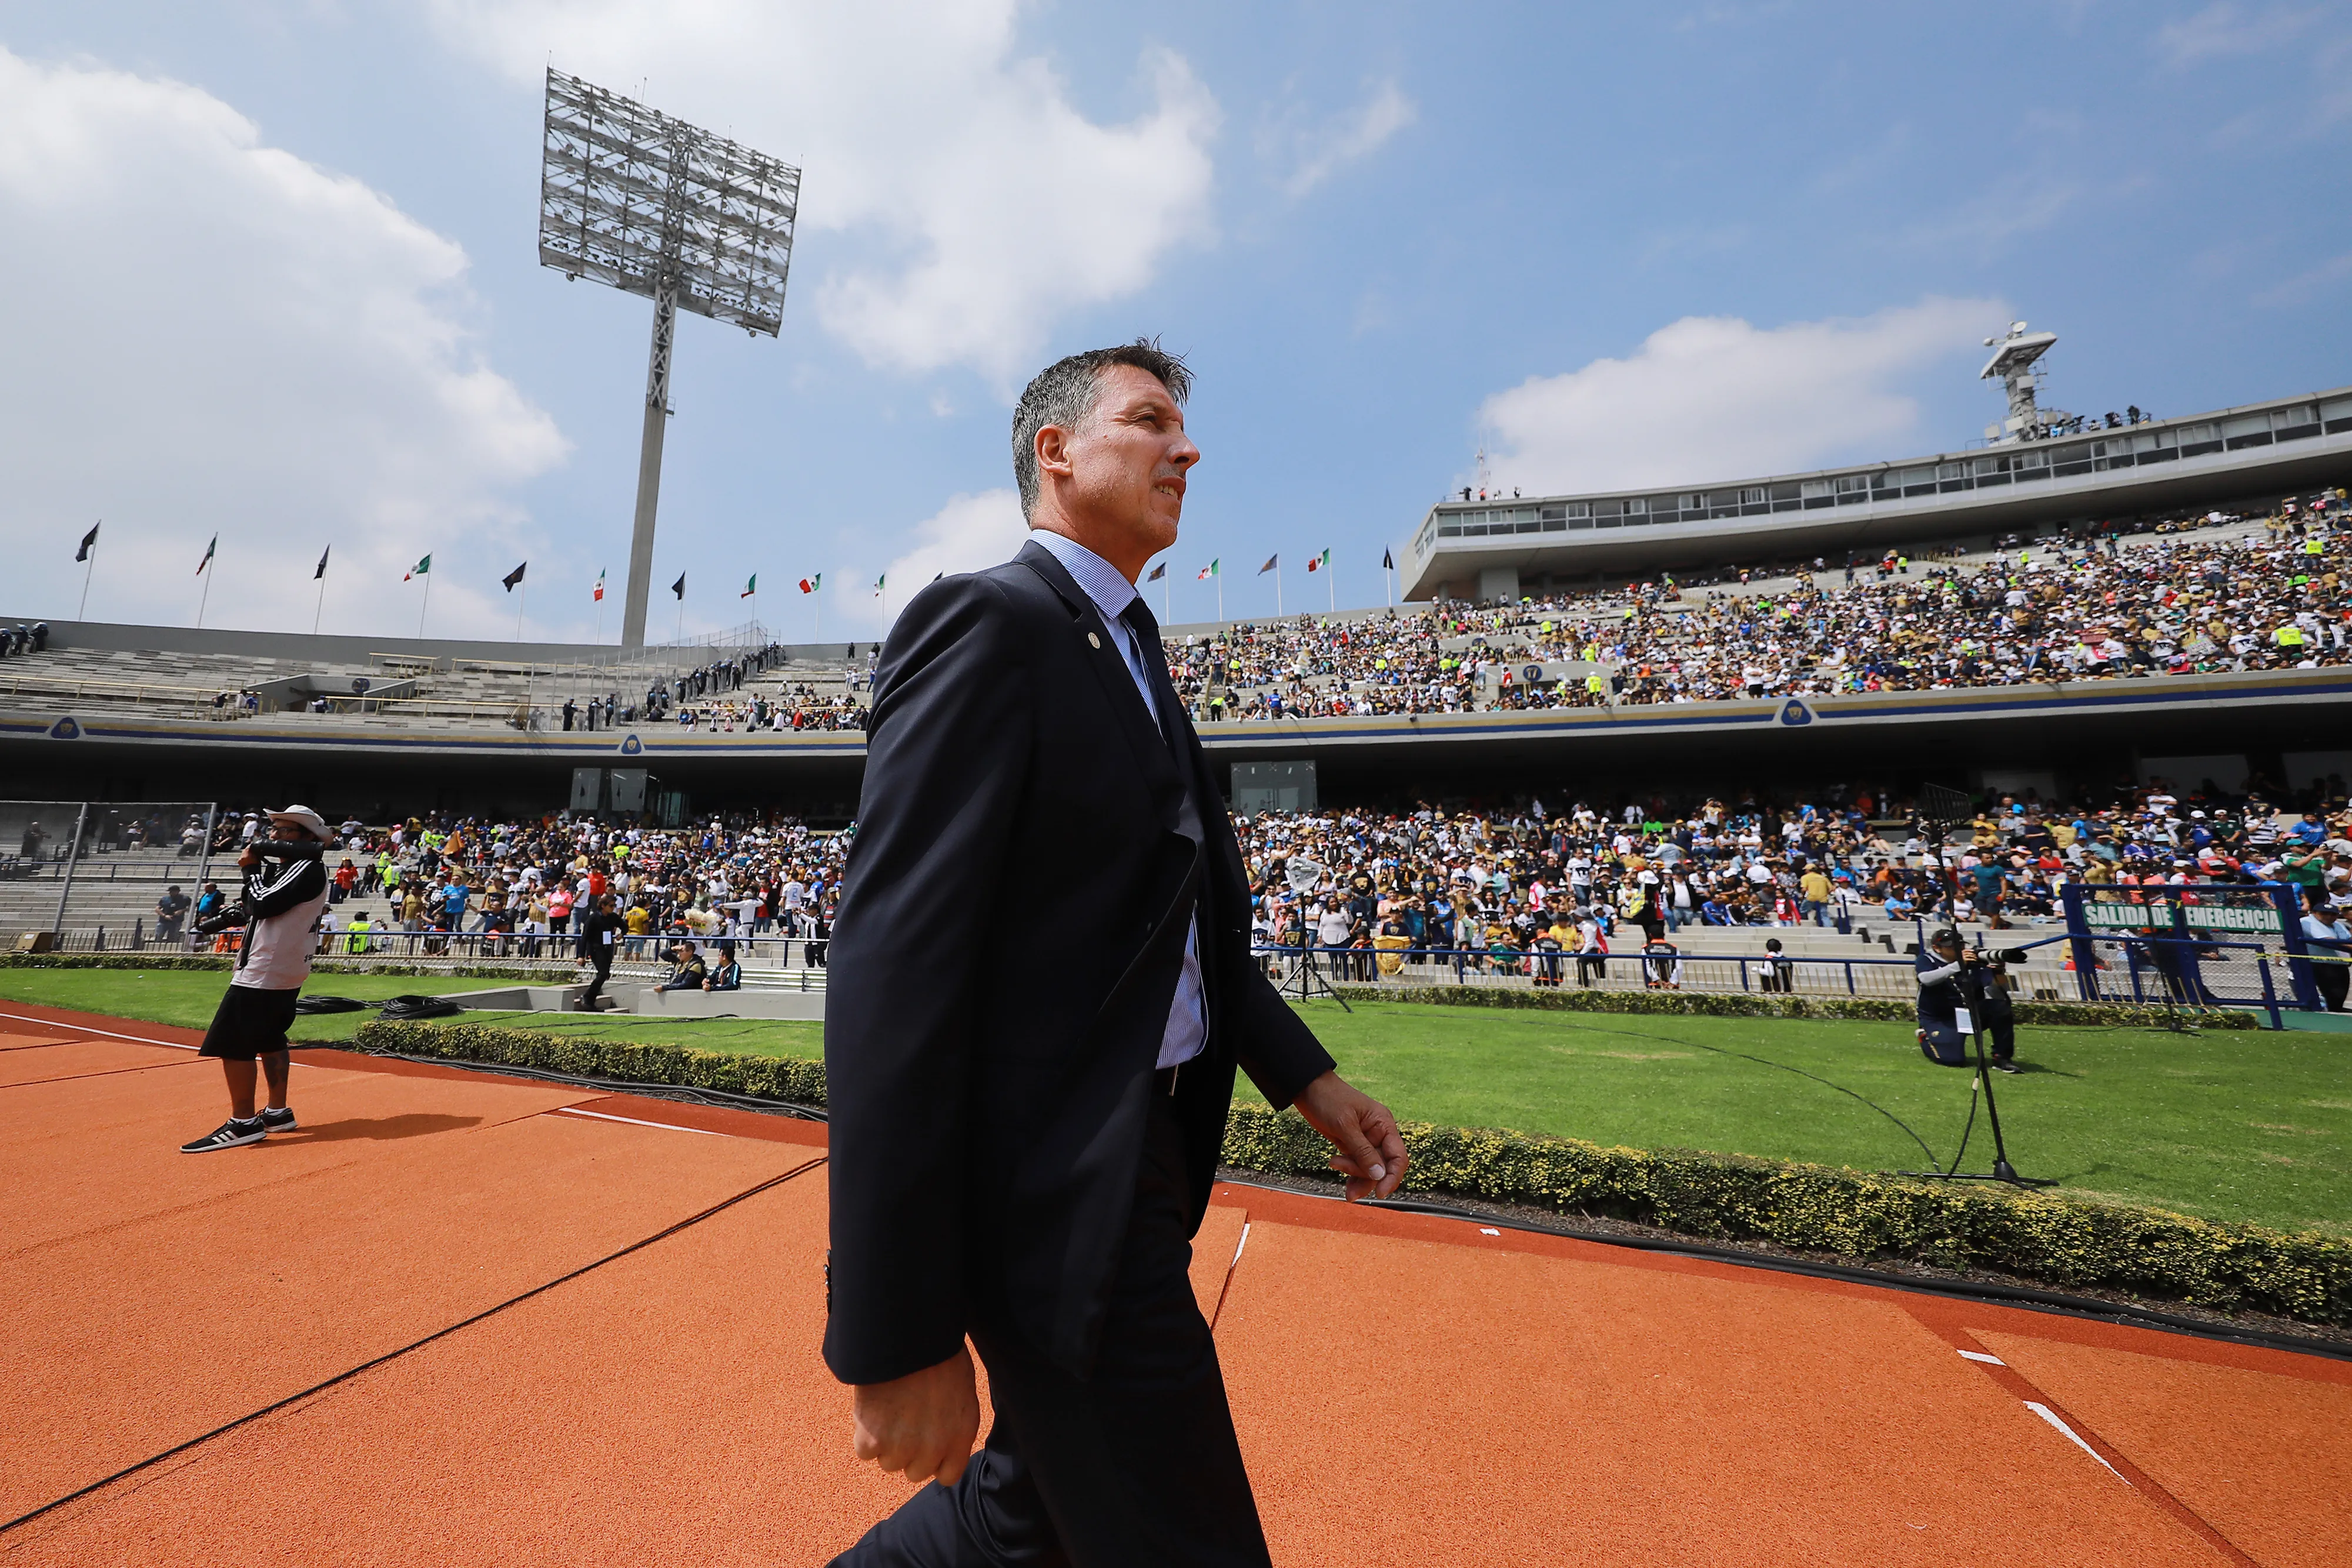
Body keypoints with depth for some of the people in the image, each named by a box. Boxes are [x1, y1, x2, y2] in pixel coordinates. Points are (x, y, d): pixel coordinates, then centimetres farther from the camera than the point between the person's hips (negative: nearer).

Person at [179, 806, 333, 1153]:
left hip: (265, 970, -10)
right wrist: (257, 865, 5)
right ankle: (277, 1113, 24)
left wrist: (251, 868, -5)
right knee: (269, 1039, 16)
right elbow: (254, 907, 14)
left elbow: (263, 904, -19)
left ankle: (243, 1124, -3)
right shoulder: (283, 867, 16)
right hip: (282, 970, 10)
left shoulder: (308, 868, -14)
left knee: (232, 1043, -8)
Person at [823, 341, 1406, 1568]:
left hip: (1141, 1159, 9)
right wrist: (899, 1334, -21)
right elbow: (894, 969, -22)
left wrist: (1304, 1076, 11)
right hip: (1060, 1197, -9)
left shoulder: (1132, 658, 15)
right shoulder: (984, 624, -15)